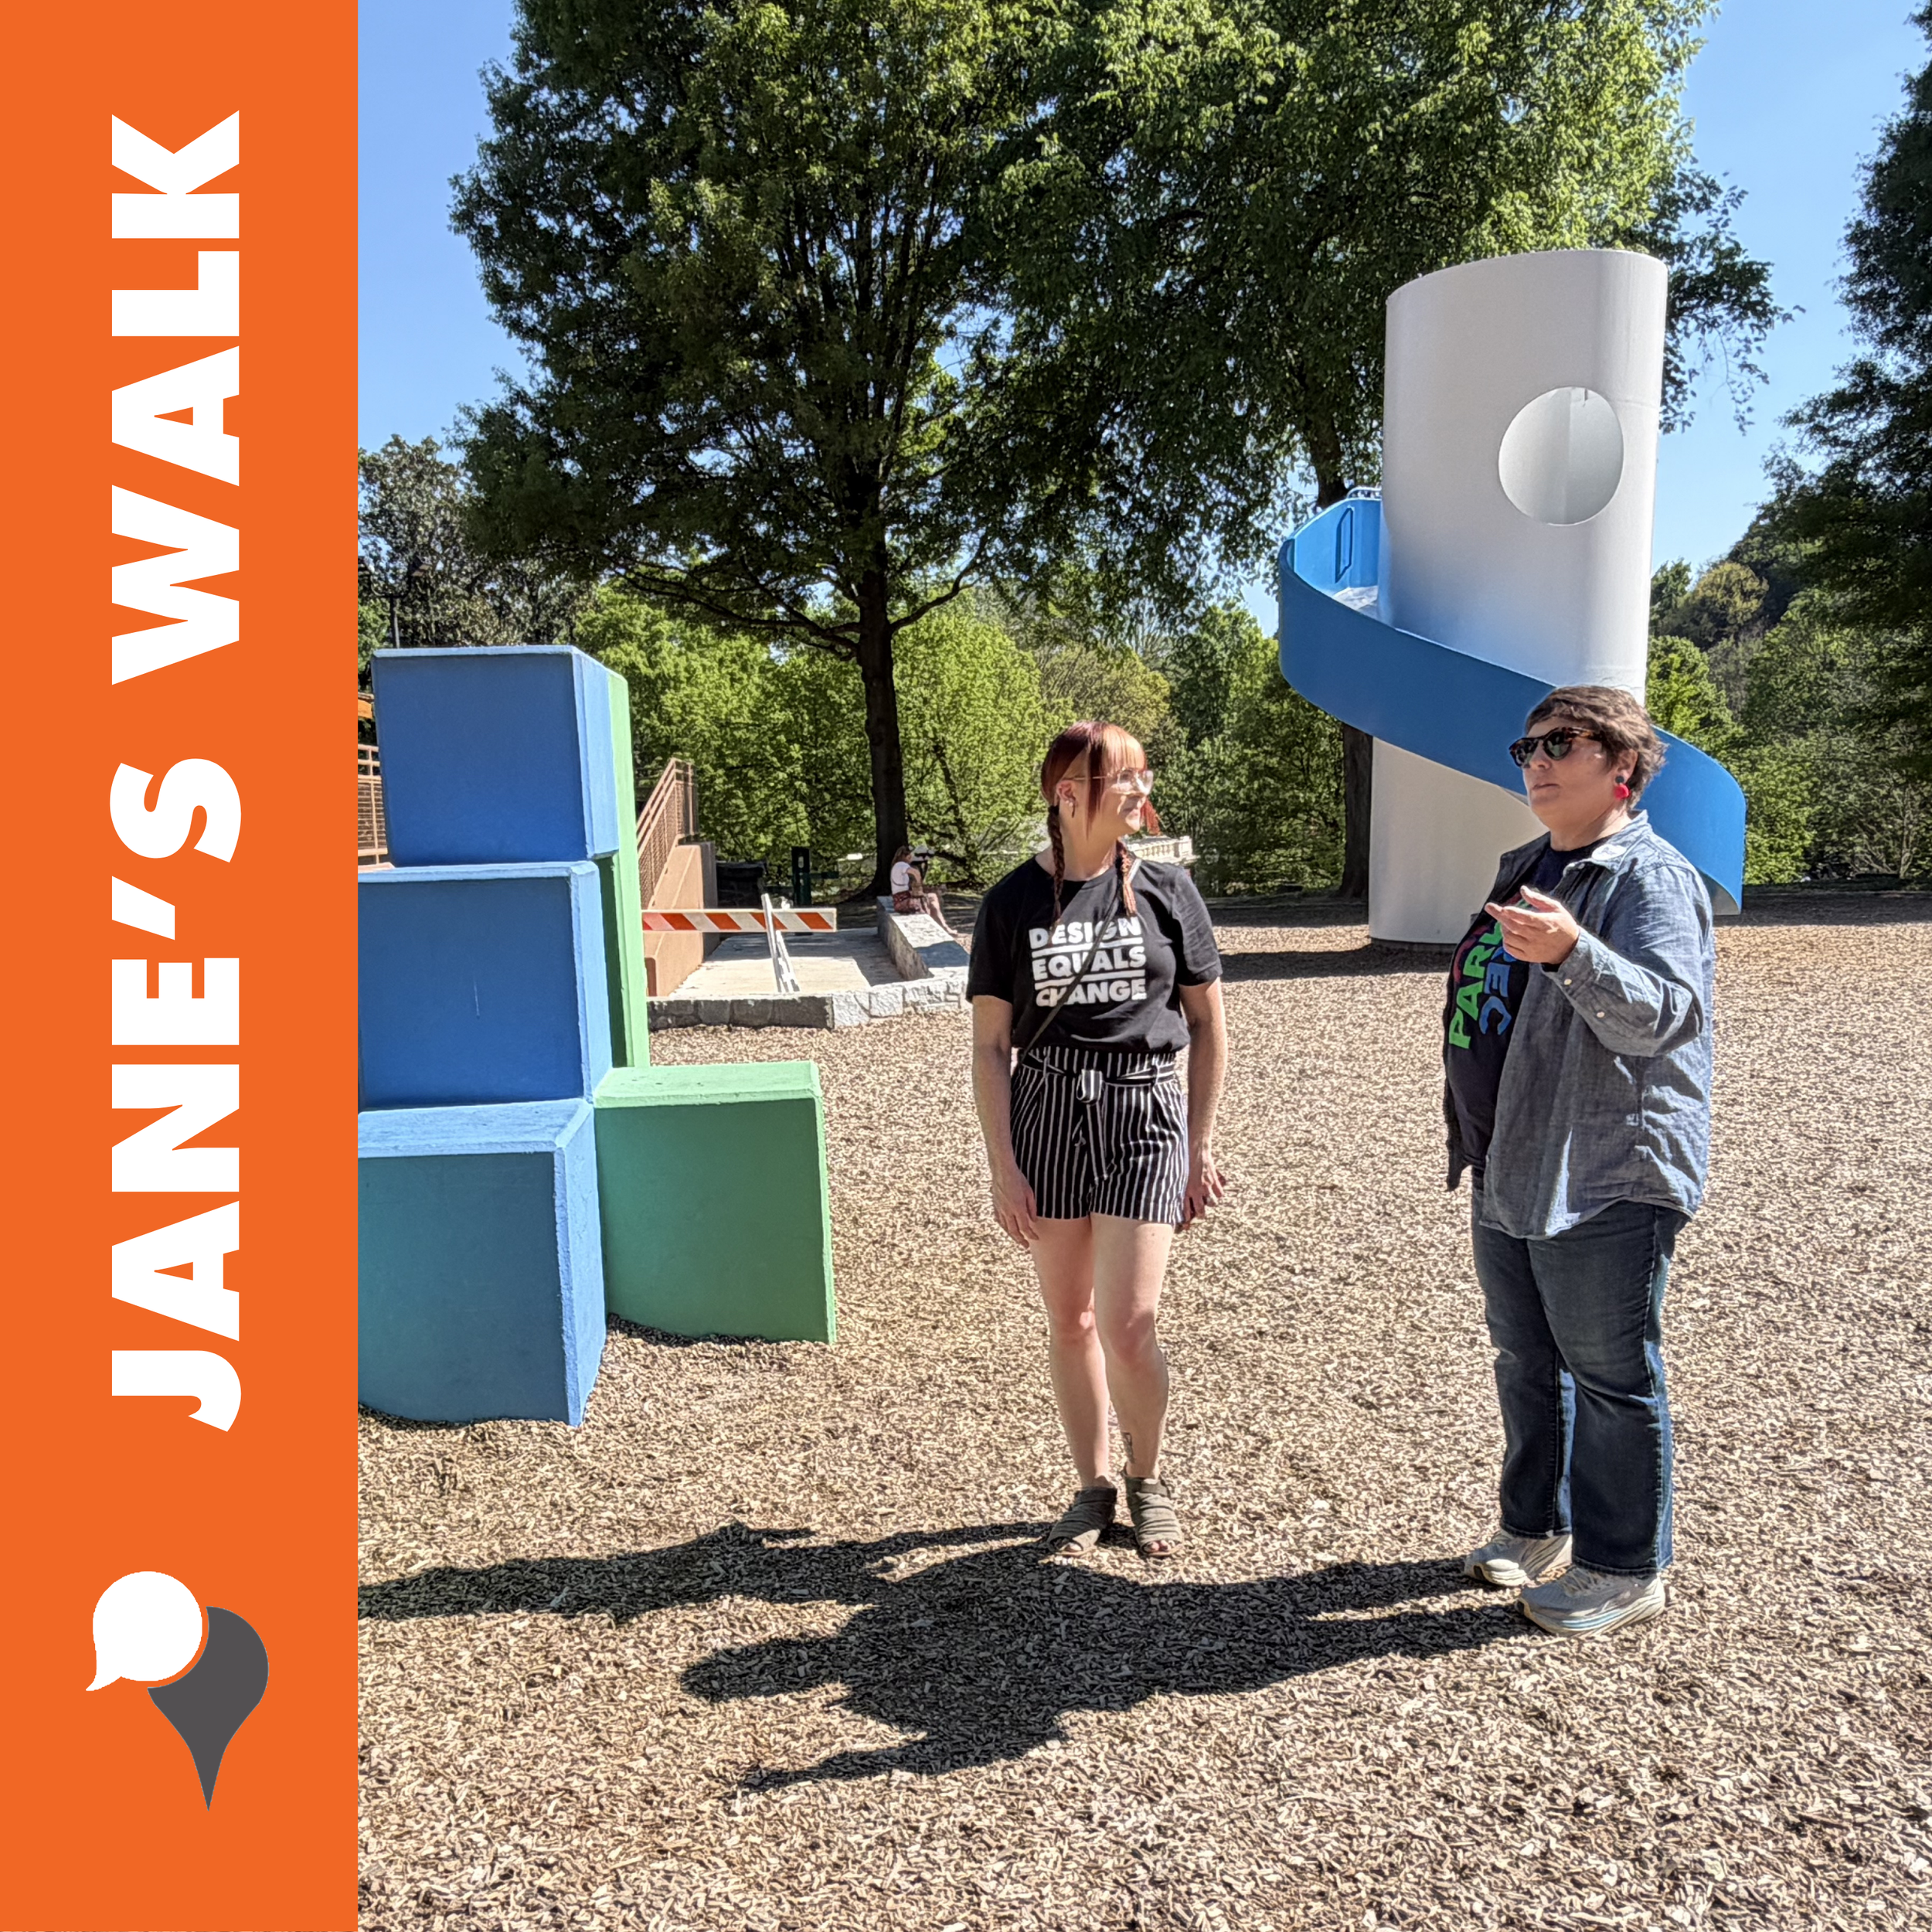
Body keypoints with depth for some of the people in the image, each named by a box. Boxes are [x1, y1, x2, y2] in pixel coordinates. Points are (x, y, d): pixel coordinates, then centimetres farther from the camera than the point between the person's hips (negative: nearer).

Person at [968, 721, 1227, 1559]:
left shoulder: (1165, 890, 1)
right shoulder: (1014, 902, -1)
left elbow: (1208, 1025, 7)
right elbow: (990, 1045, 1)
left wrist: (1201, 1146, 5)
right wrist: (1003, 1166, -3)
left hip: (1144, 1111, -1)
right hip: (1047, 1112, 1)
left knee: (1127, 1324, -4)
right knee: (1069, 1320, 11)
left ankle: (1149, 1481, 25)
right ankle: (1094, 1486, 31)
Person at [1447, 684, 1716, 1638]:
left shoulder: (1653, 877, -13)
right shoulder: (1523, 870, 14)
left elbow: (1663, 1014, -27)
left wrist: (1572, 951, -43)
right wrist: (1475, 1139, 25)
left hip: (1606, 1181, -9)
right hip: (1508, 1172, 9)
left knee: (1610, 1377, 4)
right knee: (1526, 1362, 19)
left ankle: (1624, 1568, 21)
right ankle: (1537, 1529, 36)